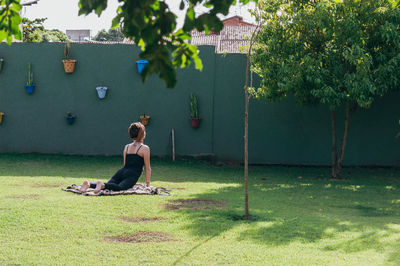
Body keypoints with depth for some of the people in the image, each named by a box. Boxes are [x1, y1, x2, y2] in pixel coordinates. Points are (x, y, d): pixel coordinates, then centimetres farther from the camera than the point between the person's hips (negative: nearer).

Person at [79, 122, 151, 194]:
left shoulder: (126, 147, 26)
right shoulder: (145, 148, 7)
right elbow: (147, 168, 10)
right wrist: (147, 183, 19)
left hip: (121, 172, 6)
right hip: (131, 175, -6)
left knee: (107, 185, -12)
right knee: (120, 187, -30)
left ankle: (88, 184, -36)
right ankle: (102, 185, -56)